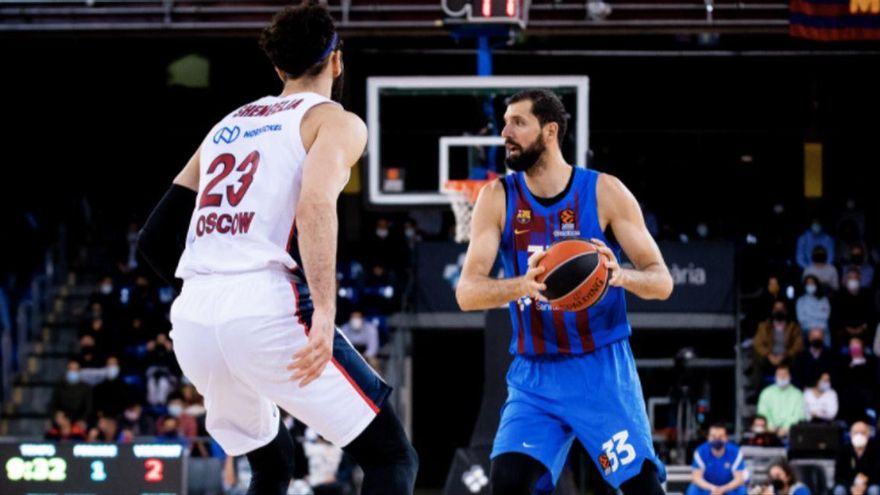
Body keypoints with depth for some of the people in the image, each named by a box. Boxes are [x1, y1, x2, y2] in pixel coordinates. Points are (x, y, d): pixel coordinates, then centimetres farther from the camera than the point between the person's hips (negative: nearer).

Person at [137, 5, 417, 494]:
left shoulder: (228, 125, 25)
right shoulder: (336, 121, 6)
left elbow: (156, 238, 23)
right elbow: (315, 205, -16)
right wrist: (325, 309, -24)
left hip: (192, 322, 7)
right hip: (266, 311, -7)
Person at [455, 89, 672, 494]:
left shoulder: (605, 192, -6)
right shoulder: (498, 198, -2)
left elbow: (662, 282, -5)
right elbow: (466, 292, -11)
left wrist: (620, 276, -29)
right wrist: (524, 285, -32)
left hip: (602, 369, -1)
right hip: (535, 374, 2)